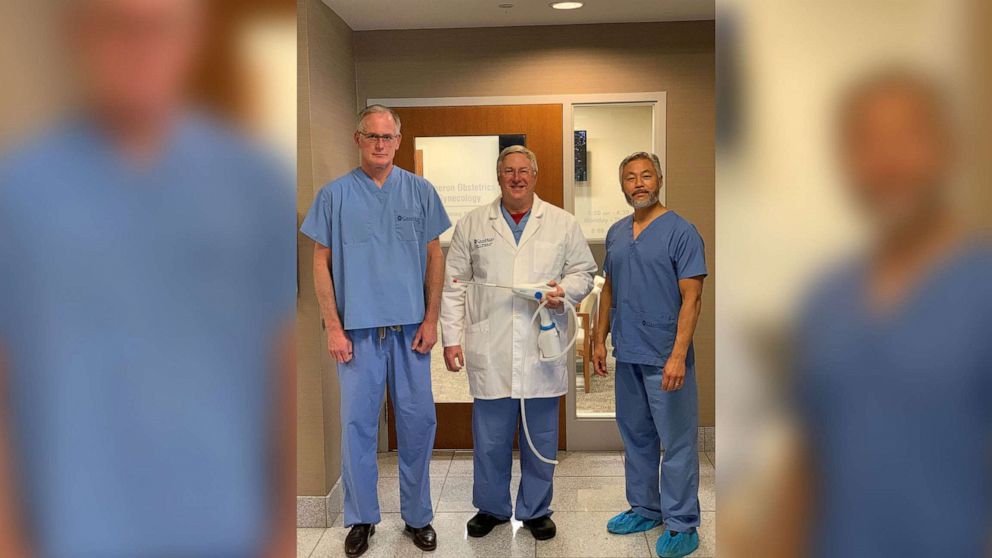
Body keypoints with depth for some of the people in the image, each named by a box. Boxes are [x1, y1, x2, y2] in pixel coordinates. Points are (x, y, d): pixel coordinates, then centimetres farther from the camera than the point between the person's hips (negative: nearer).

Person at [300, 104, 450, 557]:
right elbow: (322, 263, 3)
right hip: (358, 329, -1)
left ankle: (417, 516, 24)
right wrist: (333, 327, -4)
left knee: (418, 423, 7)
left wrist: (431, 320, 0)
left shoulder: (420, 191, 6)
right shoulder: (335, 194, 2)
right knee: (357, 424, 4)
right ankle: (361, 519, 22)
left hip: (410, 328, 1)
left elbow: (434, 257, 7)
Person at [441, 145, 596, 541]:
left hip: (543, 350, 0)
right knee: (490, 439, 8)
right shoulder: (472, 224, 7)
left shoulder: (563, 224, 7)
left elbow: (584, 271, 12)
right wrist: (451, 338, 1)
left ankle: (535, 510, 28)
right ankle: (491, 508, 28)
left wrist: (565, 290, -10)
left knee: (541, 439, 10)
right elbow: (453, 284, 7)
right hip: (490, 352, 0)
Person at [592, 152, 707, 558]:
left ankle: (682, 524, 16)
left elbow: (691, 297, -14)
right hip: (627, 356, 7)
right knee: (636, 437, 17)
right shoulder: (616, 233, 10)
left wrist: (678, 356, -21)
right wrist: (600, 340, 12)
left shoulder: (681, 231, -10)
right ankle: (644, 509, 33)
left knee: (676, 443, 3)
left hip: (665, 359, -7)